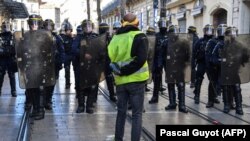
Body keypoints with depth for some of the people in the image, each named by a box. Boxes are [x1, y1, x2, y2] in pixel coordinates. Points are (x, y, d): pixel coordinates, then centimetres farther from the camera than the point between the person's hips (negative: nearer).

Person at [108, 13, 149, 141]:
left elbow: (110, 58, 7)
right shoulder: (139, 37, -6)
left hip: (120, 81, 4)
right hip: (136, 80, -4)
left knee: (121, 111, 17)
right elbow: (141, 59, -17)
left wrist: (119, 70, 6)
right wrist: (125, 71, -13)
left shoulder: (115, 38, 7)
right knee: (137, 114, 3)